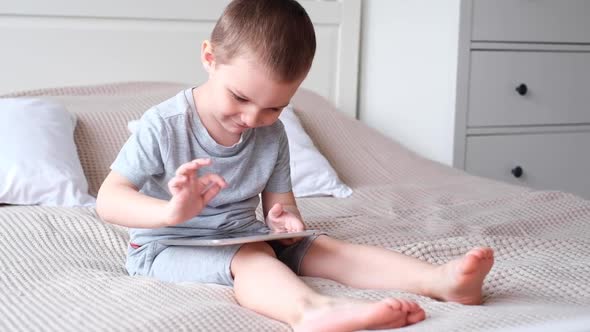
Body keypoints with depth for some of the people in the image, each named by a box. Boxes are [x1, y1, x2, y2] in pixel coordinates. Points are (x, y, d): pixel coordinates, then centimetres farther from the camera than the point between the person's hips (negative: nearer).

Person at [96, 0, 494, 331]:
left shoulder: (272, 136, 0)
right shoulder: (163, 126, -16)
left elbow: (281, 203, 4)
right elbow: (108, 200, -19)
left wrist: (285, 221, -23)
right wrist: (172, 211, -39)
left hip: (244, 237, 6)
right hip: (169, 245, -6)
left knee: (322, 246, -16)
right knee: (248, 256, -35)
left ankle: (440, 278, -33)